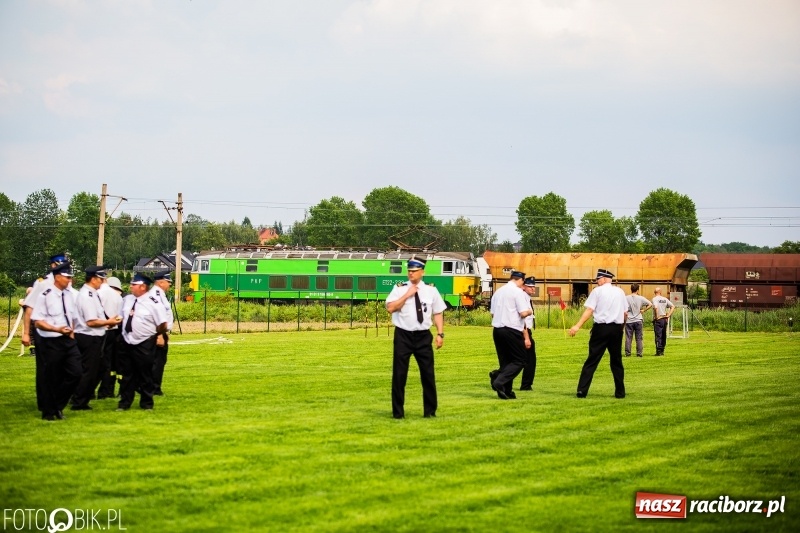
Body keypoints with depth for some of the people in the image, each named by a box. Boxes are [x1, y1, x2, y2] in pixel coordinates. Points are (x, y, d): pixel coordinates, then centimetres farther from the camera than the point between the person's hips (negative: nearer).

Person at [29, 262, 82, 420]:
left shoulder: (68, 295, 7)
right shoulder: (45, 296, -13)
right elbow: (37, 321, -15)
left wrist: (71, 332, 3)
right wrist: (56, 329, -25)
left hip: (68, 340, 6)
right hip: (51, 342, -6)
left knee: (75, 373, 1)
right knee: (51, 378, 4)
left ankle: (58, 405, 18)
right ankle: (48, 412, 19)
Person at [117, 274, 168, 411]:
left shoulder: (153, 303, -16)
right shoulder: (127, 300, 4)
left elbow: (163, 325, -13)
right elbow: (122, 316, 22)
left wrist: (152, 334, 0)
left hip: (145, 345, -5)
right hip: (127, 342, 5)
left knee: (145, 375, 7)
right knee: (127, 374, 12)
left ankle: (146, 403, 20)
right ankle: (124, 403, 20)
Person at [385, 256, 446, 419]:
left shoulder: (431, 290, 5)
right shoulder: (399, 289, -1)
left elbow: (438, 313, 7)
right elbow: (390, 308, -12)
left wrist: (440, 334, -1)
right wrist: (407, 295, -15)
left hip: (423, 336, 1)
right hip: (403, 335, -1)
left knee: (428, 373, 5)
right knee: (399, 374, 0)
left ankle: (430, 410, 17)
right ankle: (398, 411, 10)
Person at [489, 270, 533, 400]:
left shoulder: (498, 292, 16)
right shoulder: (518, 292, -7)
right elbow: (523, 313, -14)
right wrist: (530, 311, 8)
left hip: (497, 330, 7)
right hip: (512, 331, -7)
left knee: (505, 361, 13)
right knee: (519, 360, -1)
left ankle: (506, 391, 3)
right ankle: (499, 381, -20)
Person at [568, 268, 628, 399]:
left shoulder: (597, 291, -2)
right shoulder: (620, 292, 11)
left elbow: (589, 310, -11)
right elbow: (625, 313, 11)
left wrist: (577, 326, -14)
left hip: (601, 328, -3)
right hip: (616, 328, 3)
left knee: (592, 360, -3)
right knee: (616, 361, 12)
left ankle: (582, 390, -9)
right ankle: (620, 392, 12)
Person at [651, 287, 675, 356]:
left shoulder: (655, 299, -9)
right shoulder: (665, 299, 8)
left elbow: (656, 307, -26)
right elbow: (673, 307, 9)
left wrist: (656, 316, -16)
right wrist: (668, 315, 7)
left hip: (658, 319, -5)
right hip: (664, 319, 5)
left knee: (658, 336, -4)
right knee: (663, 336, 13)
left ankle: (659, 351, -6)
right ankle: (662, 351, 19)